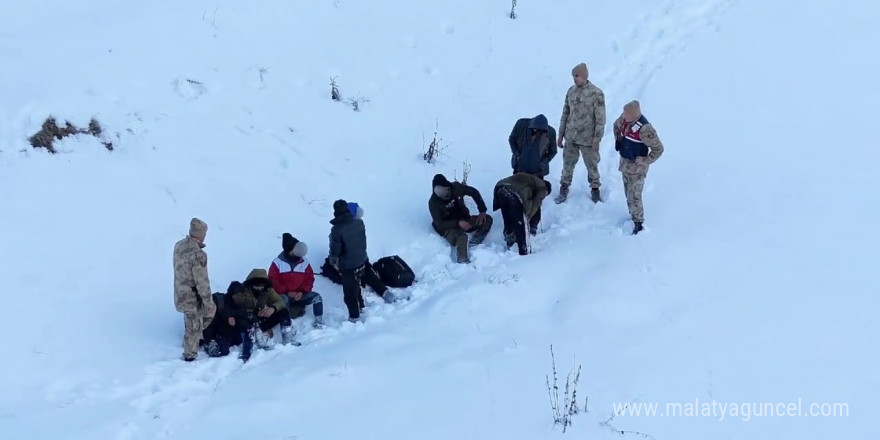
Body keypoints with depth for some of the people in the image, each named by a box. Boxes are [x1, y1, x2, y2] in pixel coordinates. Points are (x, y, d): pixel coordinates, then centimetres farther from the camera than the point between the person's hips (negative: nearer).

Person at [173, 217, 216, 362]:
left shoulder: (179, 245, -5)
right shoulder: (198, 255, -31)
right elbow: (202, 282, -24)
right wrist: (209, 303, -13)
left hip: (180, 292, 8)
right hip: (192, 297, -8)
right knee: (194, 327, 13)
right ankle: (190, 355, 31)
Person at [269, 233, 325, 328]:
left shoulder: (304, 262, 2)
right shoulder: (277, 263, -6)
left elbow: (310, 279, 4)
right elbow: (273, 281, -9)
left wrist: (302, 292, -14)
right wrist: (287, 292, -18)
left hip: (300, 295, 3)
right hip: (284, 295, -3)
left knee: (317, 297, -19)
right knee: (283, 300, -38)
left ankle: (319, 323, -16)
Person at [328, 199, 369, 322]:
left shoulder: (337, 229, -26)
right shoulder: (359, 223, -11)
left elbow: (335, 250, -17)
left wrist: (332, 260, 2)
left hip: (347, 265, -6)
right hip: (362, 261, 6)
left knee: (349, 291, 12)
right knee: (356, 285, 29)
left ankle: (354, 316, 24)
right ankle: (360, 306, 48)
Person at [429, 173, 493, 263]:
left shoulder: (456, 187, -13)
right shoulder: (433, 202, -20)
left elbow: (474, 192, 3)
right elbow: (439, 224, -21)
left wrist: (482, 211, -5)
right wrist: (458, 223, -33)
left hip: (463, 220, 6)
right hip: (448, 227, -6)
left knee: (487, 219, -11)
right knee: (461, 237, -37)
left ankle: (474, 243, -23)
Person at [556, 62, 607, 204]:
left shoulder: (596, 94, -14)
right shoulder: (571, 91, 1)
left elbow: (600, 119, -12)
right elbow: (565, 114, 8)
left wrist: (597, 139, -14)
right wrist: (561, 135, 9)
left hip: (588, 139, -4)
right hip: (570, 138, 4)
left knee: (592, 165, 10)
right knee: (568, 165, 11)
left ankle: (595, 190, 28)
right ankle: (564, 189, 25)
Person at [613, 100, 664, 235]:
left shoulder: (644, 129, -29)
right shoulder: (625, 119, -6)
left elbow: (658, 149, -22)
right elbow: (616, 126, 20)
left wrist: (645, 161, -18)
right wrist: (618, 141, 14)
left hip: (636, 166, -8)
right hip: (624, 162, 8)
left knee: (634, 196, -7)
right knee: (628, 193, 19)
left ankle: (638, 224, 3)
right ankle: (633, 215, 34)